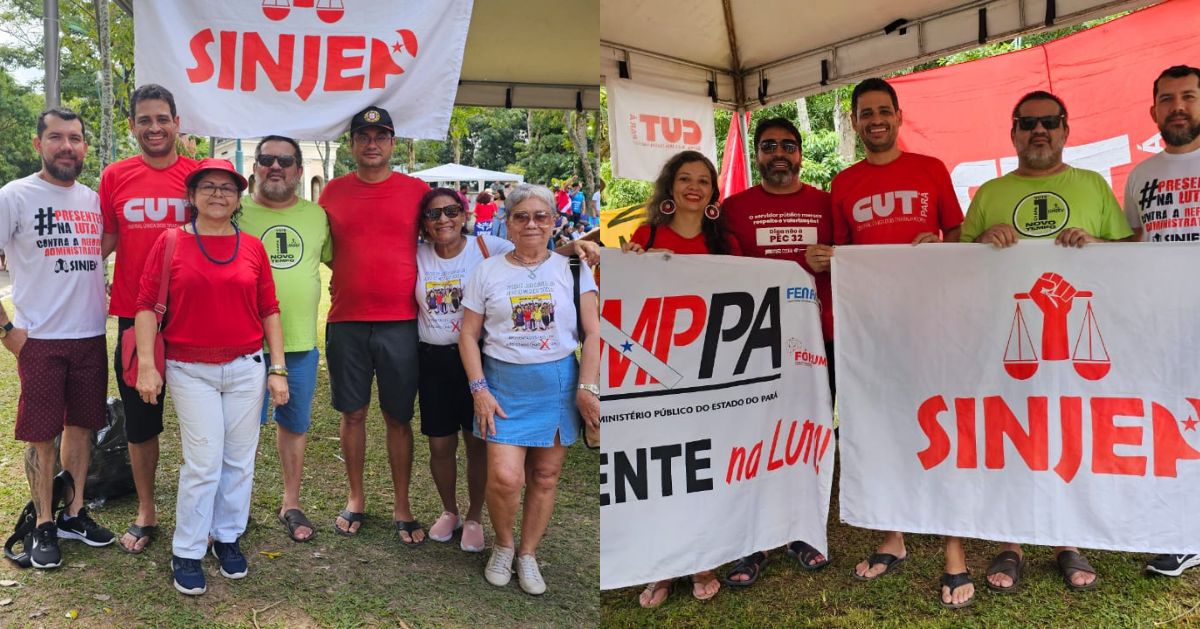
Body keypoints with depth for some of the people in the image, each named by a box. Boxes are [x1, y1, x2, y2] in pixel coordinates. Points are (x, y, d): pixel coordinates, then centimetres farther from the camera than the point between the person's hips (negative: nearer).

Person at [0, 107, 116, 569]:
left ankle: (75, 513, 25)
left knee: (82, 426, 12)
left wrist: (103, 305, 10)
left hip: (91, 336, 4)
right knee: (41, 435, 4)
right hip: (39, 340, -4)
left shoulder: (94, 199, 9)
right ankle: (44, 526, 17)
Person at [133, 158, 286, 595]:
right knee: (203, 461, -3)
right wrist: (146, 364, -8)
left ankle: (227, 537, 28)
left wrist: (278, 368, 4)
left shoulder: (252, 247, 5)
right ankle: (186, 552, 14)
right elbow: (146, 305, -2)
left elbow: (269, 312, 6)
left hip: (245, 367, 3)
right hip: (190, 370, -2)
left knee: (239, 459, 9)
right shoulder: (171, 241, -1)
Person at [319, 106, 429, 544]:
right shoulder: (334, 191, 6)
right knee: (352, 414, 11)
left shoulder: (417, 190, 2)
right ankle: (356, 500, 27)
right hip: (346, 322, 2)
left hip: (401, 322, -1)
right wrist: (349, 275, 4)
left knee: (398, 418, 6)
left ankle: (402, 507, 18)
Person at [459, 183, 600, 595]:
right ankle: (503, 545, 20)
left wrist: (588, 386, -9)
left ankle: (528, 554, 27)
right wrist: (479, 389, -5)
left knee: (545, 475, 7)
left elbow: (591, 333, 0)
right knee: (504, 477, -10)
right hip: (504, 382, 0)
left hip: (559, 383, 1)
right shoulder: (487, 272, 4)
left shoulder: (572, 268, 3)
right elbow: (469, 335, 4)